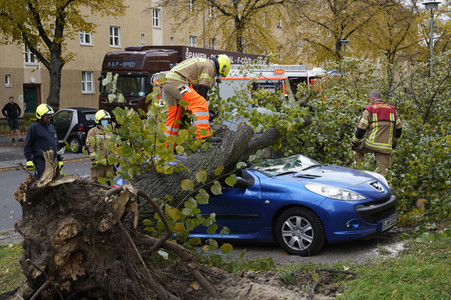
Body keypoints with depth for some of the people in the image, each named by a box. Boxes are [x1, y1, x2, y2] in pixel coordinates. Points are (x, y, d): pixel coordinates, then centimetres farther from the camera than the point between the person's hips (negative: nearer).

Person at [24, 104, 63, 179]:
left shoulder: (52, 127, 19)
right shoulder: (34, 127, -3)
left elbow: (56, 145, 25)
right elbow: (27, 146, -5)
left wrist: (60, 160, 21)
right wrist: (29, 160, -13)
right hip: (40, 161, -7)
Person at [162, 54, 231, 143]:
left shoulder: (202, 62, 30)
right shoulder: (209, 67, -1)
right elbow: (202, 90, -7)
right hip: (176, 83, -11)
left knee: (174, 114, 16)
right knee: (200, 104, -19)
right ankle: (203, 136, -30)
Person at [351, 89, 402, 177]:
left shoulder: (369, 110, -2)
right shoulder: (392, 110, 12)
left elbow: (361, 130, -4)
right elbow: (398, 129, 19)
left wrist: (354, 142, 9)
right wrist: (394, 143, 33)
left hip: (371, 145, -3)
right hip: (386, 148, 3)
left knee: (358, 147, 27)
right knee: (385, 172, 5)